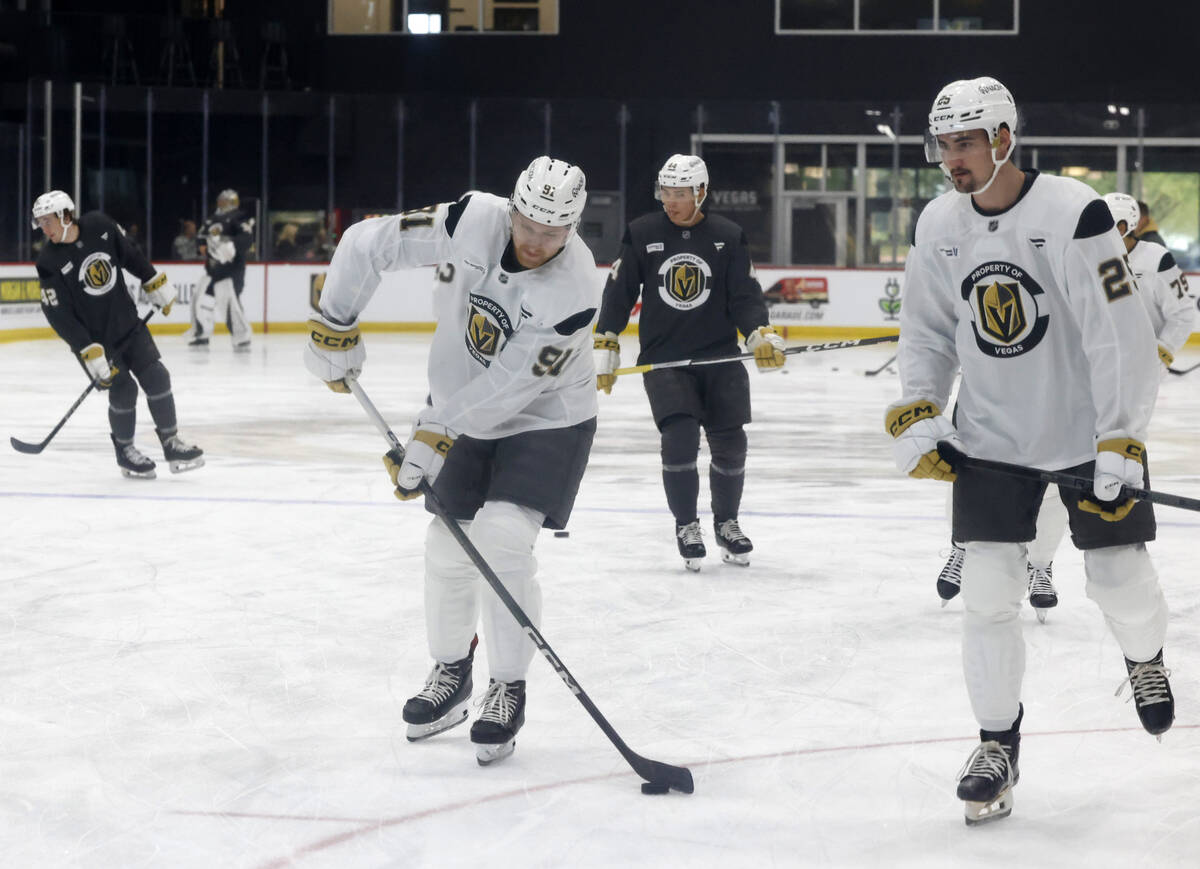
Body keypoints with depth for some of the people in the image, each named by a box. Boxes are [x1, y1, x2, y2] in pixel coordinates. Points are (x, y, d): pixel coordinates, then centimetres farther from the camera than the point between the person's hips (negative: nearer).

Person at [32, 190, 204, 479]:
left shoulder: (100, 226, -11)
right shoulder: (50, 263, -19)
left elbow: (131, 256, 7)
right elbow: (60, 317, -20)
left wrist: (156, 284, 10)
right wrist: (90, 353, -24)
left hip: (127, 323, 3)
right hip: (92, 338, -3)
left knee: (156, 378, -3)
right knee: (123, 390, -8)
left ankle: (171, 443, 9)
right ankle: (125, 450, 14)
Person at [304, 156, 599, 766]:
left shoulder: (574, 289, -29)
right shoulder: (472, 222, -20)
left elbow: (508, 383, -31)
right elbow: (368, 244, -13)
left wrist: (434, 435, -32)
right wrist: (335, 327, -13)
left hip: (544, 422, -4)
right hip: (462, 413, 4)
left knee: (501, 538, -20)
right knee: (447, 547, 7)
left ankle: (507, 690, -4)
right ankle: (450, 672, 31)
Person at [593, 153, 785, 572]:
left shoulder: (729, 236, 2)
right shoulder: (641, 234, 1)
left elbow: (745, 297, 0)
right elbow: (618, 296, 4)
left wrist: (762, 337, -16)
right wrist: (604, 352, 2)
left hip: (720, 356, 1)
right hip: (663, 360, -1)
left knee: (729, 443, -1)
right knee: (680, 437, -17)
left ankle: (726, 522, 22)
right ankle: (686, 525, 1)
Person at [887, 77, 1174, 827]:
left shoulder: (1075, 214, -22)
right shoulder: (939, 225, -3)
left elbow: (1119, 335, -23)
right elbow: (928, 332, 9)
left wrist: (1121, 441, -25)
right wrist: (916, 416, -2)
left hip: (1088, 429, -4)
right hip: (991, 437, 4)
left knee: (1119, 574, 6)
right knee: (988, 593, -4)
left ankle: (1145, 659, 40)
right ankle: (998, 744, 9)